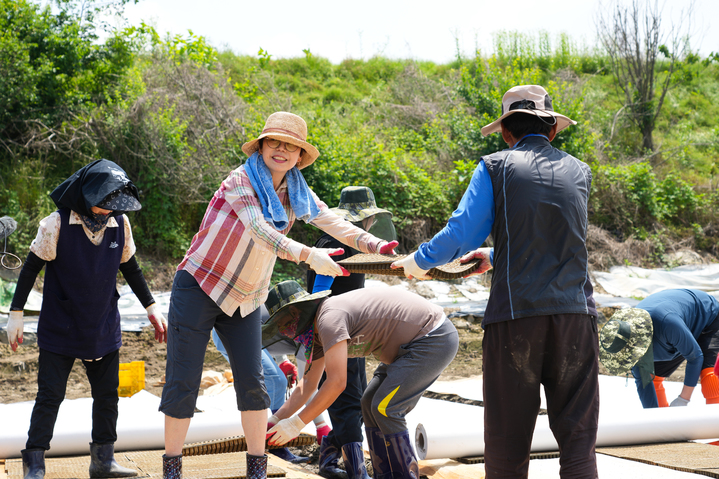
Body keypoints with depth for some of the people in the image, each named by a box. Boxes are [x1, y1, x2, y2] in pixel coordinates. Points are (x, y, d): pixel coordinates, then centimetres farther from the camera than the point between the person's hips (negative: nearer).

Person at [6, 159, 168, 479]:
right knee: (50, 395, -3)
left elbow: (130, 267, 12)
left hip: (103, 328, 4)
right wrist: (16, 313, -10)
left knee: (107, 393, 9)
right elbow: (31, 267, -7)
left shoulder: (120, 223, -2)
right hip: (59, 329, -4)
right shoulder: (57, 224, -14)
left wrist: (151, 307, 12)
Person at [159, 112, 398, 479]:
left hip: (245, 298, 5)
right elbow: (260, 232, -30)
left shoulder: (297, 194, 1)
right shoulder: (241, 181, -17)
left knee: (252, 382, 2)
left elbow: (337, 225, -2)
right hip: (200, 287, -5)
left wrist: (380, 247, -16)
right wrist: (308, 255, -42)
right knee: (183, 382, -2)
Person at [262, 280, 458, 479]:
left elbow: (336, 383, -25)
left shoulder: (330, 318, -21)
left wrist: (296, 424, -19)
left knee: (384, 408, -13)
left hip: (435, 340, -10)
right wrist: (275, 420, 13)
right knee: (370, 403, 9)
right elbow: (308, 384, 19)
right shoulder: (317, 330, 11)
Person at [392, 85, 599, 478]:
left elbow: (459, 236, -2)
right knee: (577, 434, 4)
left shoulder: (496, 168, 3)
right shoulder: (578, 172, 15)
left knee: (508, 436, 6)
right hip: (575, 313, 3)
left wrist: (417, 261, 16)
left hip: (515, 316, -2)